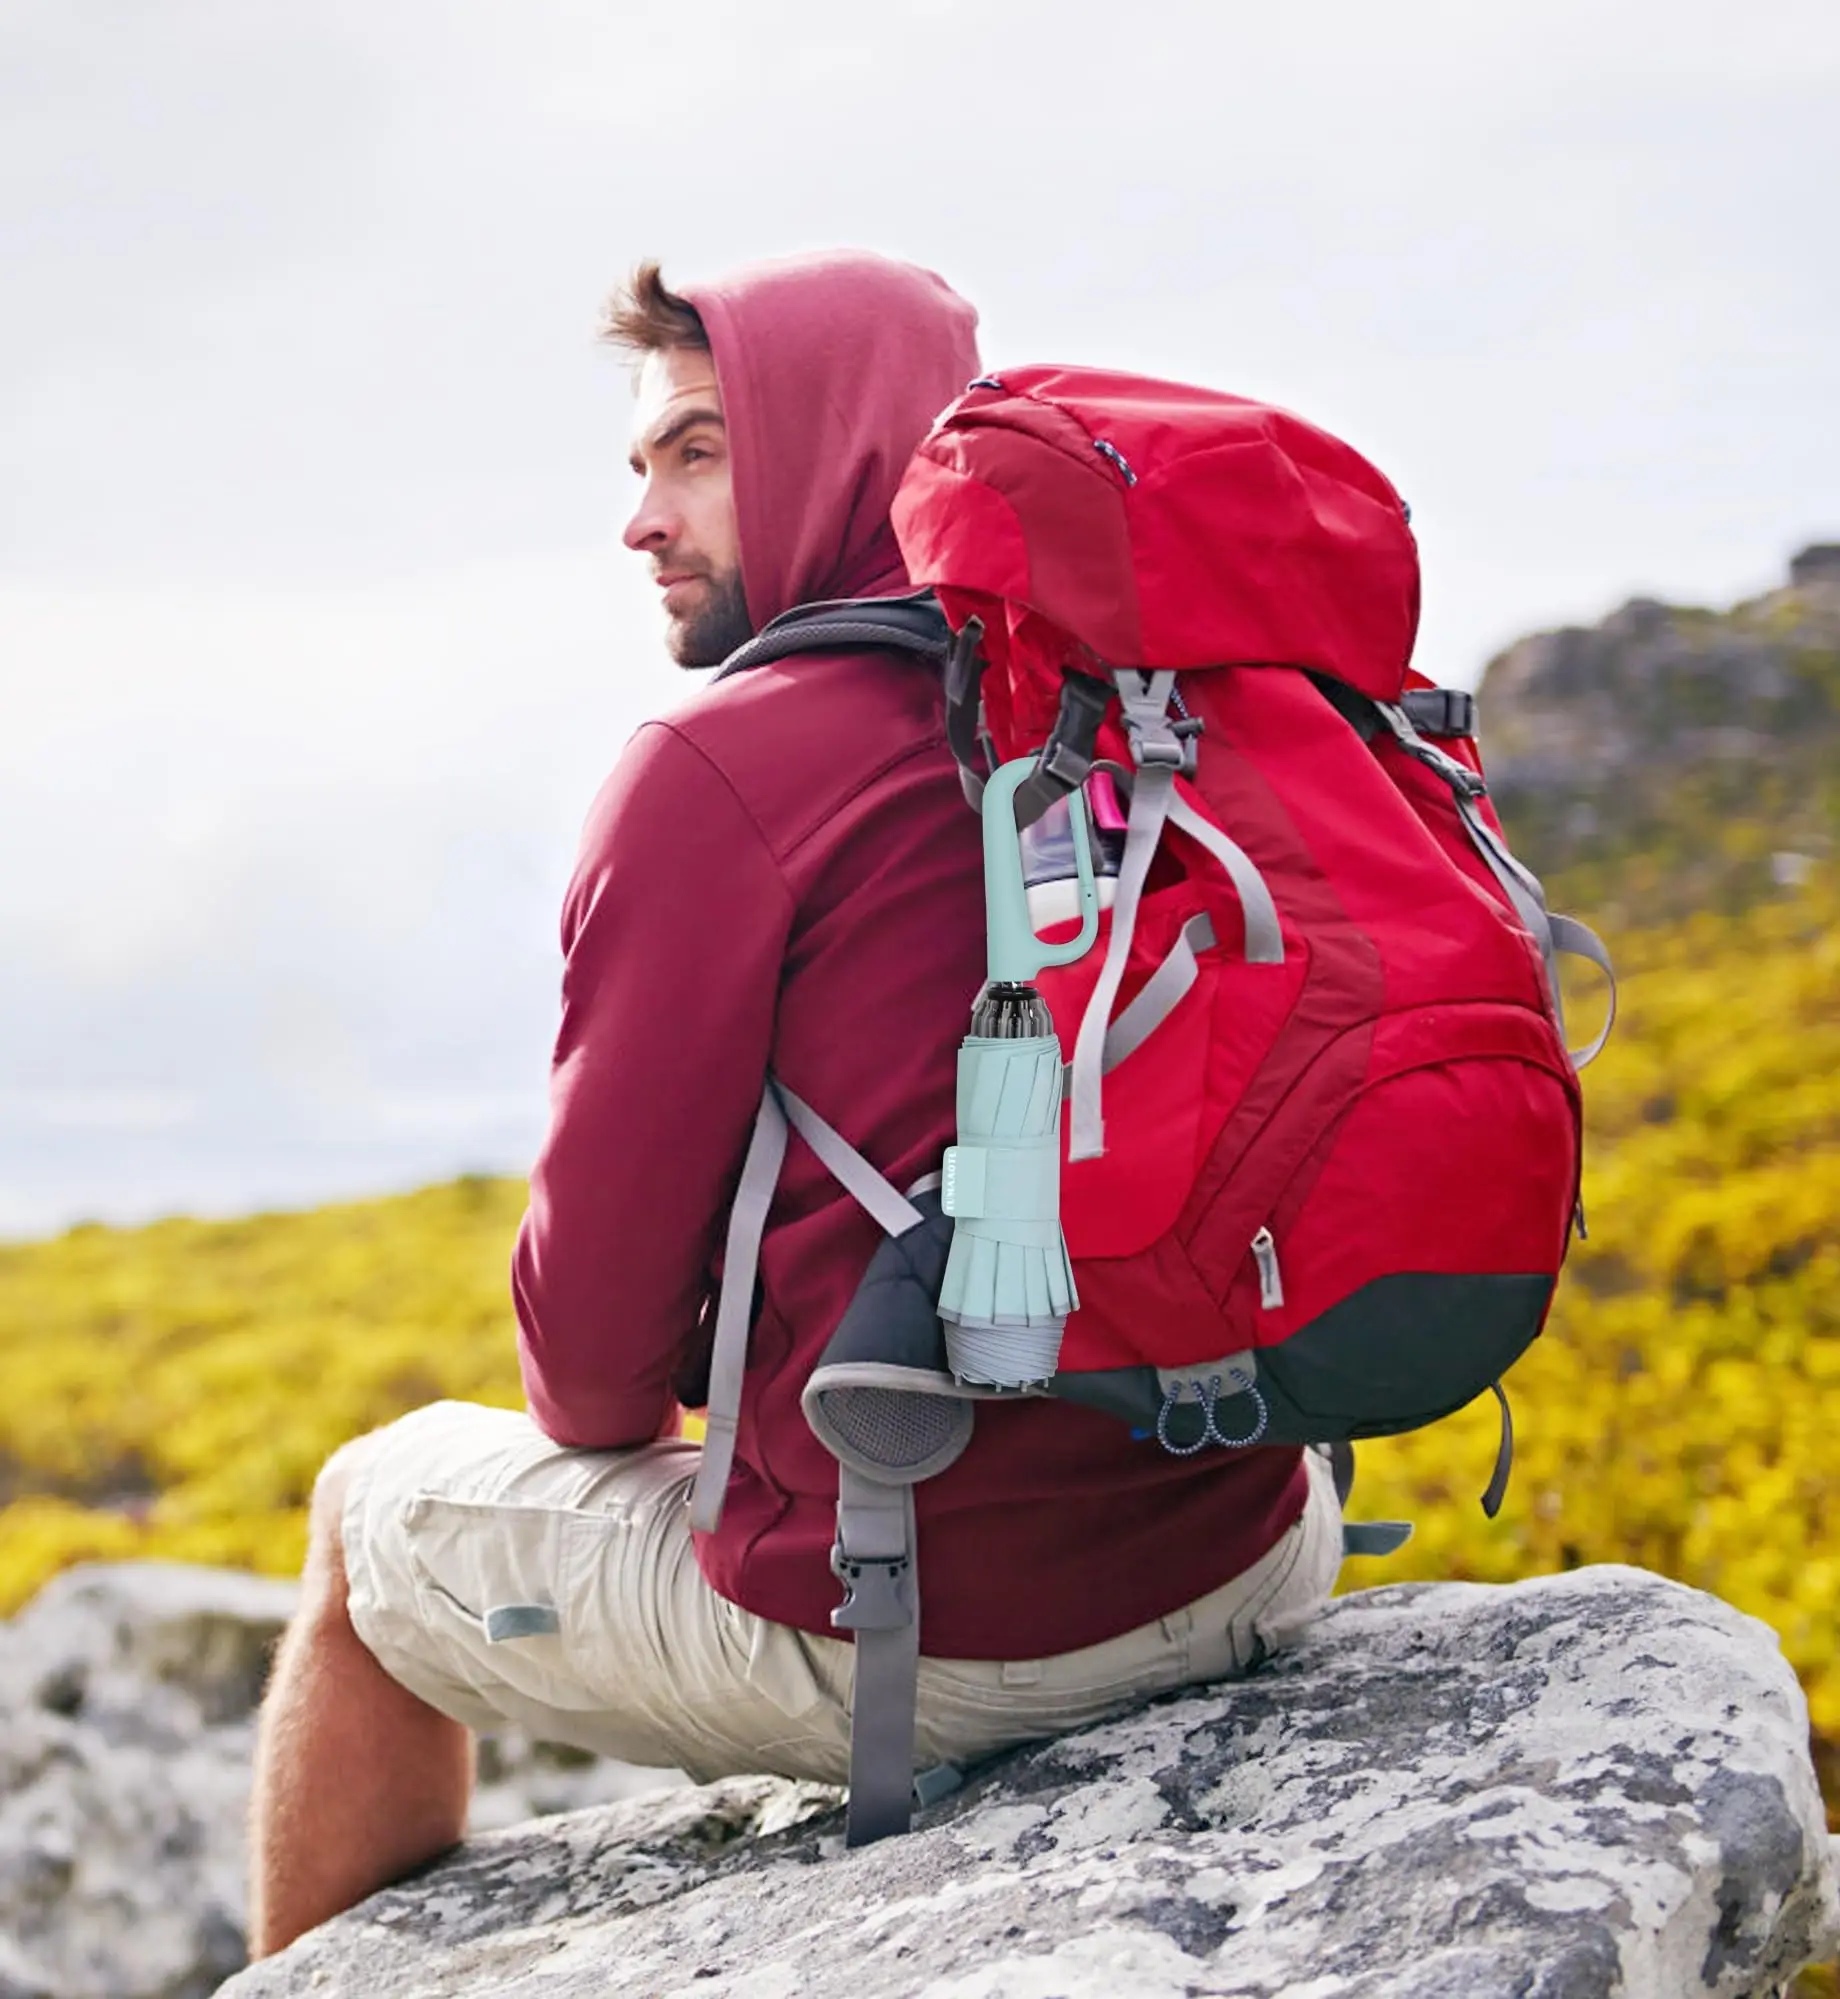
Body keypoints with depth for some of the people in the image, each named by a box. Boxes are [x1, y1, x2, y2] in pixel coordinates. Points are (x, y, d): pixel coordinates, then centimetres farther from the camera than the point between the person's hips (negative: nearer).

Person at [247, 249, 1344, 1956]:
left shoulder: (723, 766, -14)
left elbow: (598, 1288, -11)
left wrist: (597, 1422, 14)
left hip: (920, 1643, -6)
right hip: (1241, 1568, 6)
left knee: (376, 1516, 20)